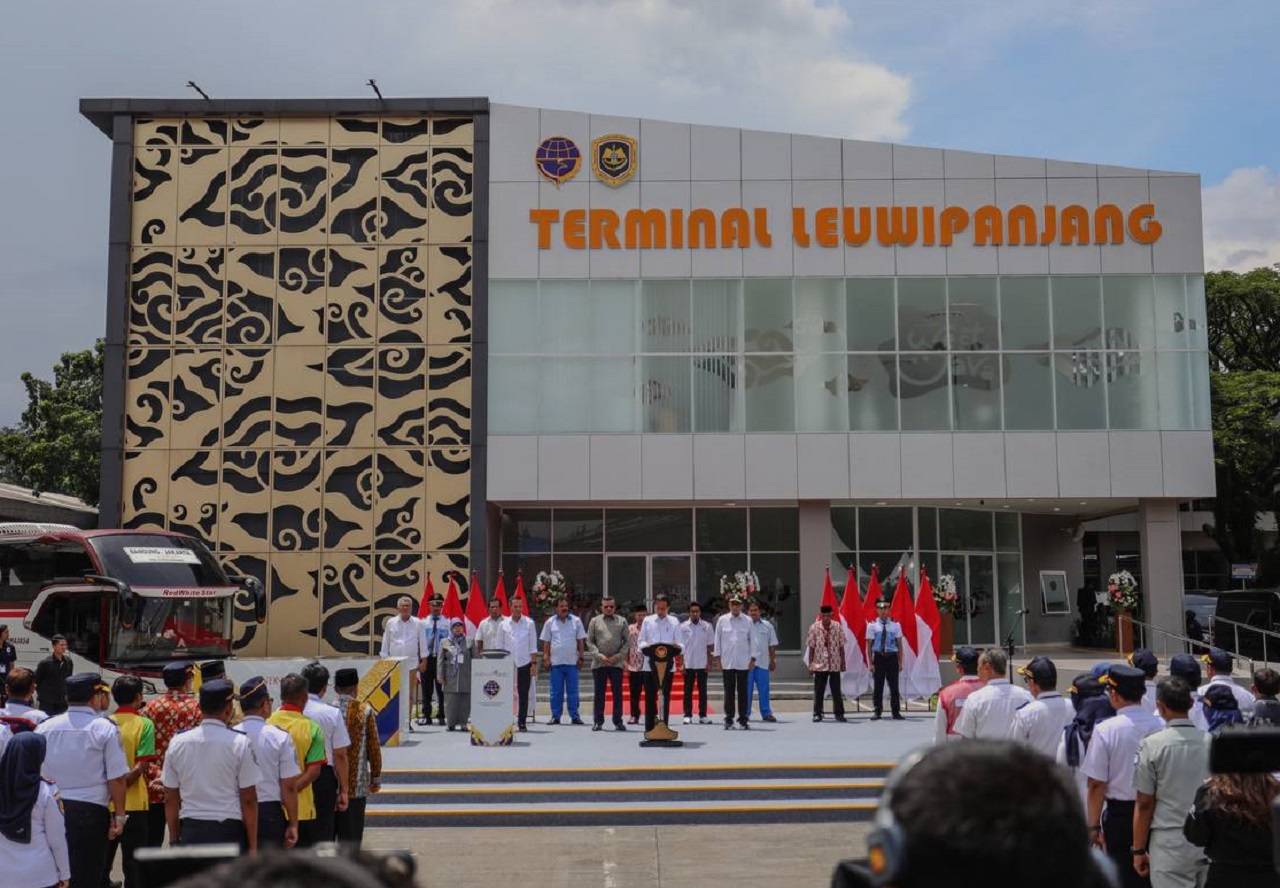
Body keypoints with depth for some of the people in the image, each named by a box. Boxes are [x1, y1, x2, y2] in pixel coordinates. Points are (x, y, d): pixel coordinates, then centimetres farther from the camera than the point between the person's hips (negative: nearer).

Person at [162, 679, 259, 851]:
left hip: (190, 832, 3)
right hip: (229, 830, -3)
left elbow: (170, 799, 7)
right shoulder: (240, 742, -8)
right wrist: (253, 845, 0)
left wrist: (175, 840, 16)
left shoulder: (178, 742, 2)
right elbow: (248, 800, -7)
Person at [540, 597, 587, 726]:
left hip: (572, 662, 0)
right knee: (556, 691, 4)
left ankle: (575, 716, 6)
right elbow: (546, 642, 6)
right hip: (556, 662, 0)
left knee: (573, 691, 3)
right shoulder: (550, 622, 4)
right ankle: (555, 716, 10)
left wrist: (581, 657, 0)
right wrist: (546, 658, -1)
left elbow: (581, 641, 6)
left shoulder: (576, 621, 4)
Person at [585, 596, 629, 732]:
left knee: (617, 694, 2)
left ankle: (618, 722, 7)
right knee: (599, 694, 3)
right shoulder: (595, 621, 8)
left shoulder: (622, 621, 8)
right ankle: (598, 722, 9)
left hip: (617, 663, 0)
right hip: (599, 663, 0)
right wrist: (598, 655, -9)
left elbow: (627, 641, 5)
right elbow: (589, 641, 4)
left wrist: (619, 656, -8)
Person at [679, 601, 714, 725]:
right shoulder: (683, 626, 0)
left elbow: (710, 645, 4)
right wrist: (681, 663, -3)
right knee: (688, 690, 3)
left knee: (702, 690, 5)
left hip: (702, 664, 0)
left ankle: (703, 715, 10)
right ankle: (688, 715, 7)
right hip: (688, 664, 0)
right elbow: (680, 646, 2)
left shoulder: (707, 626, 1)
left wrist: (708, 662, -1)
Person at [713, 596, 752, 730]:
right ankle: (729, 720, 7)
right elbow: (717, 639, 6)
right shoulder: (722, 620, 3)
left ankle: (743, 719, 11)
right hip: (727, 662, 0)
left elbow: (752, 639, 6)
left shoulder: (748, 621, 3)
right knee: (729, 692, 2)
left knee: (743, 691, 4)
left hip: (743, 662, 0)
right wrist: (717, 658, 3)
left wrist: (752, 659, 3)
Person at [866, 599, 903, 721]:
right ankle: (877, 712, 11)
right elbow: (869, 646, 0)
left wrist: (900, 662, 2)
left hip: (892, 657, 1)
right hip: (878, 657, -1)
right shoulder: (872, 625, 0)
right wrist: (870, 663, -5)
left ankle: (896, 711, 14)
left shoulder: (895, 625, 3)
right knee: (877, 686, 3)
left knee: (894, 686, 4)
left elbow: (899, 645, 6)